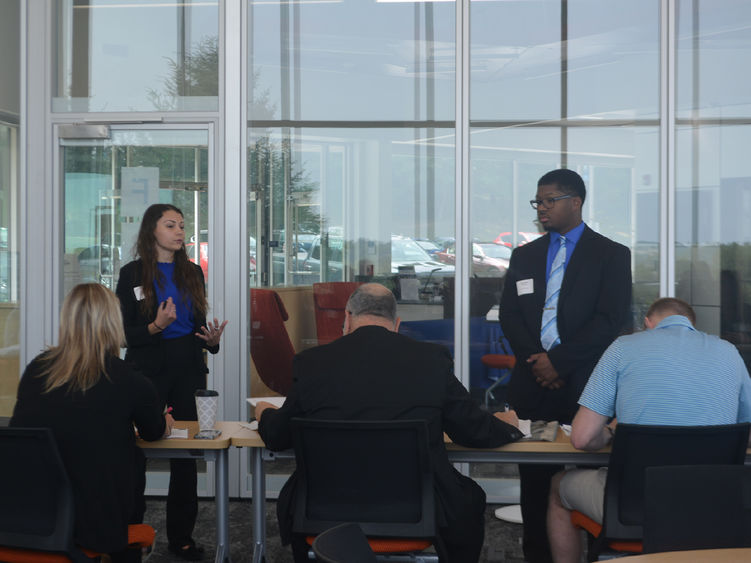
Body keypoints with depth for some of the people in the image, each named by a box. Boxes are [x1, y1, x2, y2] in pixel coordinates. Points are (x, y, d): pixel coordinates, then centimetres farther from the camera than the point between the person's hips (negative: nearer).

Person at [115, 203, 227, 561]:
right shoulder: (132, 274, 0)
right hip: (148, 370, -3)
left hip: (188, 370, 3)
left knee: (186, 455, 4)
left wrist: (212, 339, -5)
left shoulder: (192, 272, 12)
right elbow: (124, 333, -3)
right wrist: (156, 327, -20)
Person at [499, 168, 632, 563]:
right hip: (533, 383, 4)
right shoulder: (524, 256, 17)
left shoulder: (611, 255, 4)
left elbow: (611, 320, -5)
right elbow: (509, 315, 11)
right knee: (534, 476, 3)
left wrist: (559, 360, -11)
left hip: (583, 385, -3)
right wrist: (535, 360, -4)